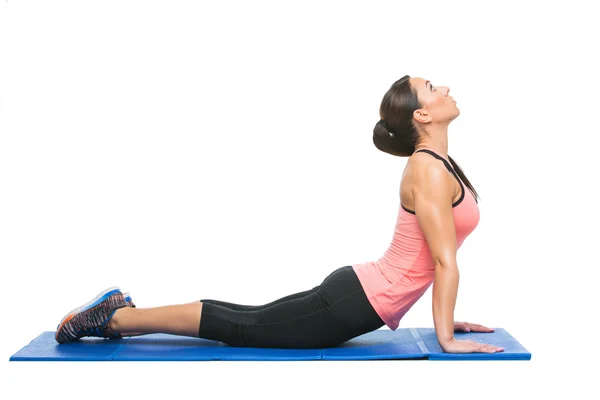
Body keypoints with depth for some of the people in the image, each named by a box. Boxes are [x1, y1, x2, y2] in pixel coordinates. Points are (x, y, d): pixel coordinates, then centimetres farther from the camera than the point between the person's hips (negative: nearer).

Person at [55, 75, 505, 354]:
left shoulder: (437, 163, 12)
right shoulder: (429, 170, -19)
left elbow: (439, 259, 18)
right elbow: (445, 261, -21)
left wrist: (447, 316, 15)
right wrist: (446, 338, -17)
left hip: (357, 293, 9)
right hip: (358, 304, -9)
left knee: (247, 321, 14)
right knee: (239, 328, 1)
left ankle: (122, 311, 20)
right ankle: (115, 317, 10)